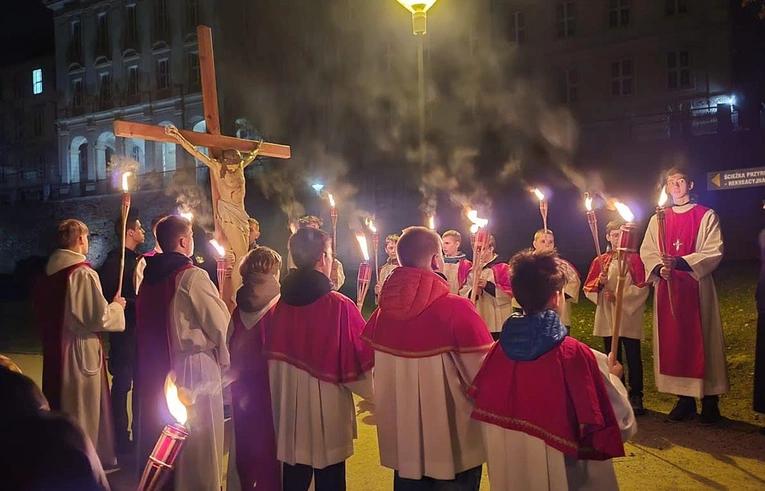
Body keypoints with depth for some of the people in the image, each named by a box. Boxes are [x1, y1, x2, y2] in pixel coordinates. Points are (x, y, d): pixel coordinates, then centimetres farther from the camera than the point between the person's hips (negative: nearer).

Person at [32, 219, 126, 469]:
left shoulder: (47, 274, 5)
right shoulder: (83, 273, -19)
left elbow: (42, 313, 17)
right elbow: (99, 317, -21)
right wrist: (117, 306, -4)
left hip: (53, 350, 8)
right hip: (81, 351, -8)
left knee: (60, 407, 18)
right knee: (84, 412, 5)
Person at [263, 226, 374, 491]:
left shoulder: (276, 306, -5)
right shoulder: (340, 306, -18)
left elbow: (271, 359, 6)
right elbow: (361, 358, -12)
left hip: (288, 408, 4)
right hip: (328, 409, -4)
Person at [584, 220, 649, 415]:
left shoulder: (635, 259, 1)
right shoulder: (600, 261, 9)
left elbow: (642, 286, -6)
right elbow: (588, 288, 7)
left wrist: (619, 295, -14)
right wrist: (599, 282, -13)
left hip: (629, 316, -3)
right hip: (607, 317, 3)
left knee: (633, 358, -1)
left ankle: (636, 397, 8)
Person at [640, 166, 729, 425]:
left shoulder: (706, 216, 1)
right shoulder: (657, 219, 12)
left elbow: (714, 252, -8)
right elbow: (647, 251, 8)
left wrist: (680, 262, -21)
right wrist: (659, 268, -13)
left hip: (697, 287, -3)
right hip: (667, 287, 4)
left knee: (701, 339, -1)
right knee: (673, 340, 4)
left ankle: (710, 401, 8)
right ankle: (684, 398, 14)